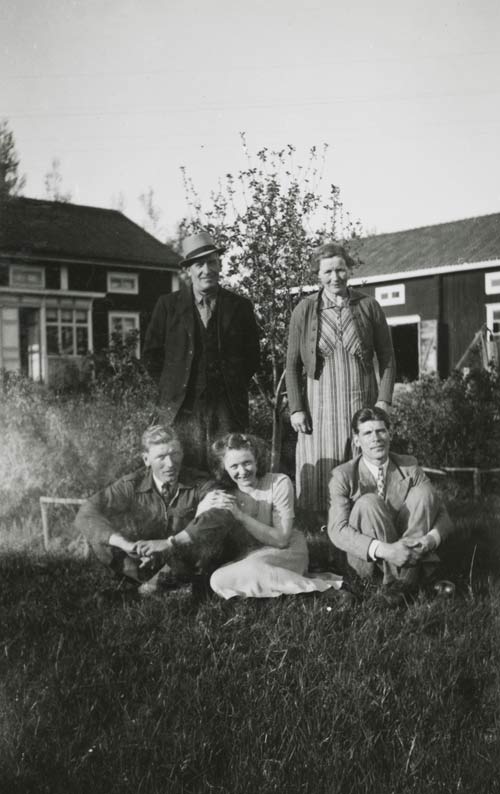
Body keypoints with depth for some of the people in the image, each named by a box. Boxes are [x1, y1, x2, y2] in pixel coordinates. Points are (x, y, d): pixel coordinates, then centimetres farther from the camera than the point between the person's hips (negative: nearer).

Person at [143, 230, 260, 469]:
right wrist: (171, 388, 5)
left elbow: (252, 356, 12)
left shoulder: (240, 306, 5)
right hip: (182, 408, 0)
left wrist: (235, 390, 6)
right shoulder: (168, 305, 4)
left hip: (228, 409, 0)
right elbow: (152, 354, 10)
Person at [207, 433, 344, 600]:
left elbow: (281, 539, -13)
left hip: (286, 552, -5)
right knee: (217, 580, -28)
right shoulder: (226, 493, 2)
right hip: (249, 556, 5)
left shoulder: (279, 483, -9)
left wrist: (240, 516, -21)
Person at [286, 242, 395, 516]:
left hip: (363, 404, 1)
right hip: (320, 406, 0)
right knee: (321, 478, 1)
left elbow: (387, 357, 6)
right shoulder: (304, 310, 1)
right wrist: (295, 409, -3)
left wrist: (384, 401, -3)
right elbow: (292, 364, 4)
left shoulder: (368, 306, 3)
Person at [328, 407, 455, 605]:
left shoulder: (409, 466, -2)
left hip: (406, 549, 3)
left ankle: (405, 574, -26)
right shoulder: (343, 476, -10)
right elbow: (337, 531, -21)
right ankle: (397, 576, -22)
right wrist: (382, 550, -36)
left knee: (423, 492, -19)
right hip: (367, 559, -2)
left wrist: (431, 538, -29)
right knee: (368, 503, -29)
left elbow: (442, 514, -5)